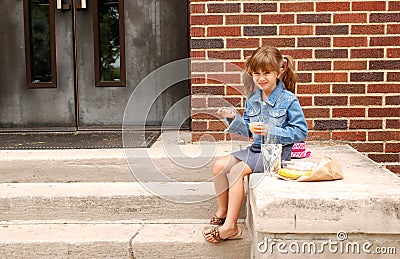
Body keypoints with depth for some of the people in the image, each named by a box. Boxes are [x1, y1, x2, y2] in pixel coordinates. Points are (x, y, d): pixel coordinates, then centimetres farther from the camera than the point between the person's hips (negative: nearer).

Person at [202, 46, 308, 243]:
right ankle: (222, 212, 11)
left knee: (237, 170, -23)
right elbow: (247, 131, 11)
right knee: (219, 165, -4)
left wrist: (271, 131, -24)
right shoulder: (252, 99, 7)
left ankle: (230, 226, -18)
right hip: (256, 149, 8)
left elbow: (301, 131, -15)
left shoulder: (288, 100, -13)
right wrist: (233, 117, -8)